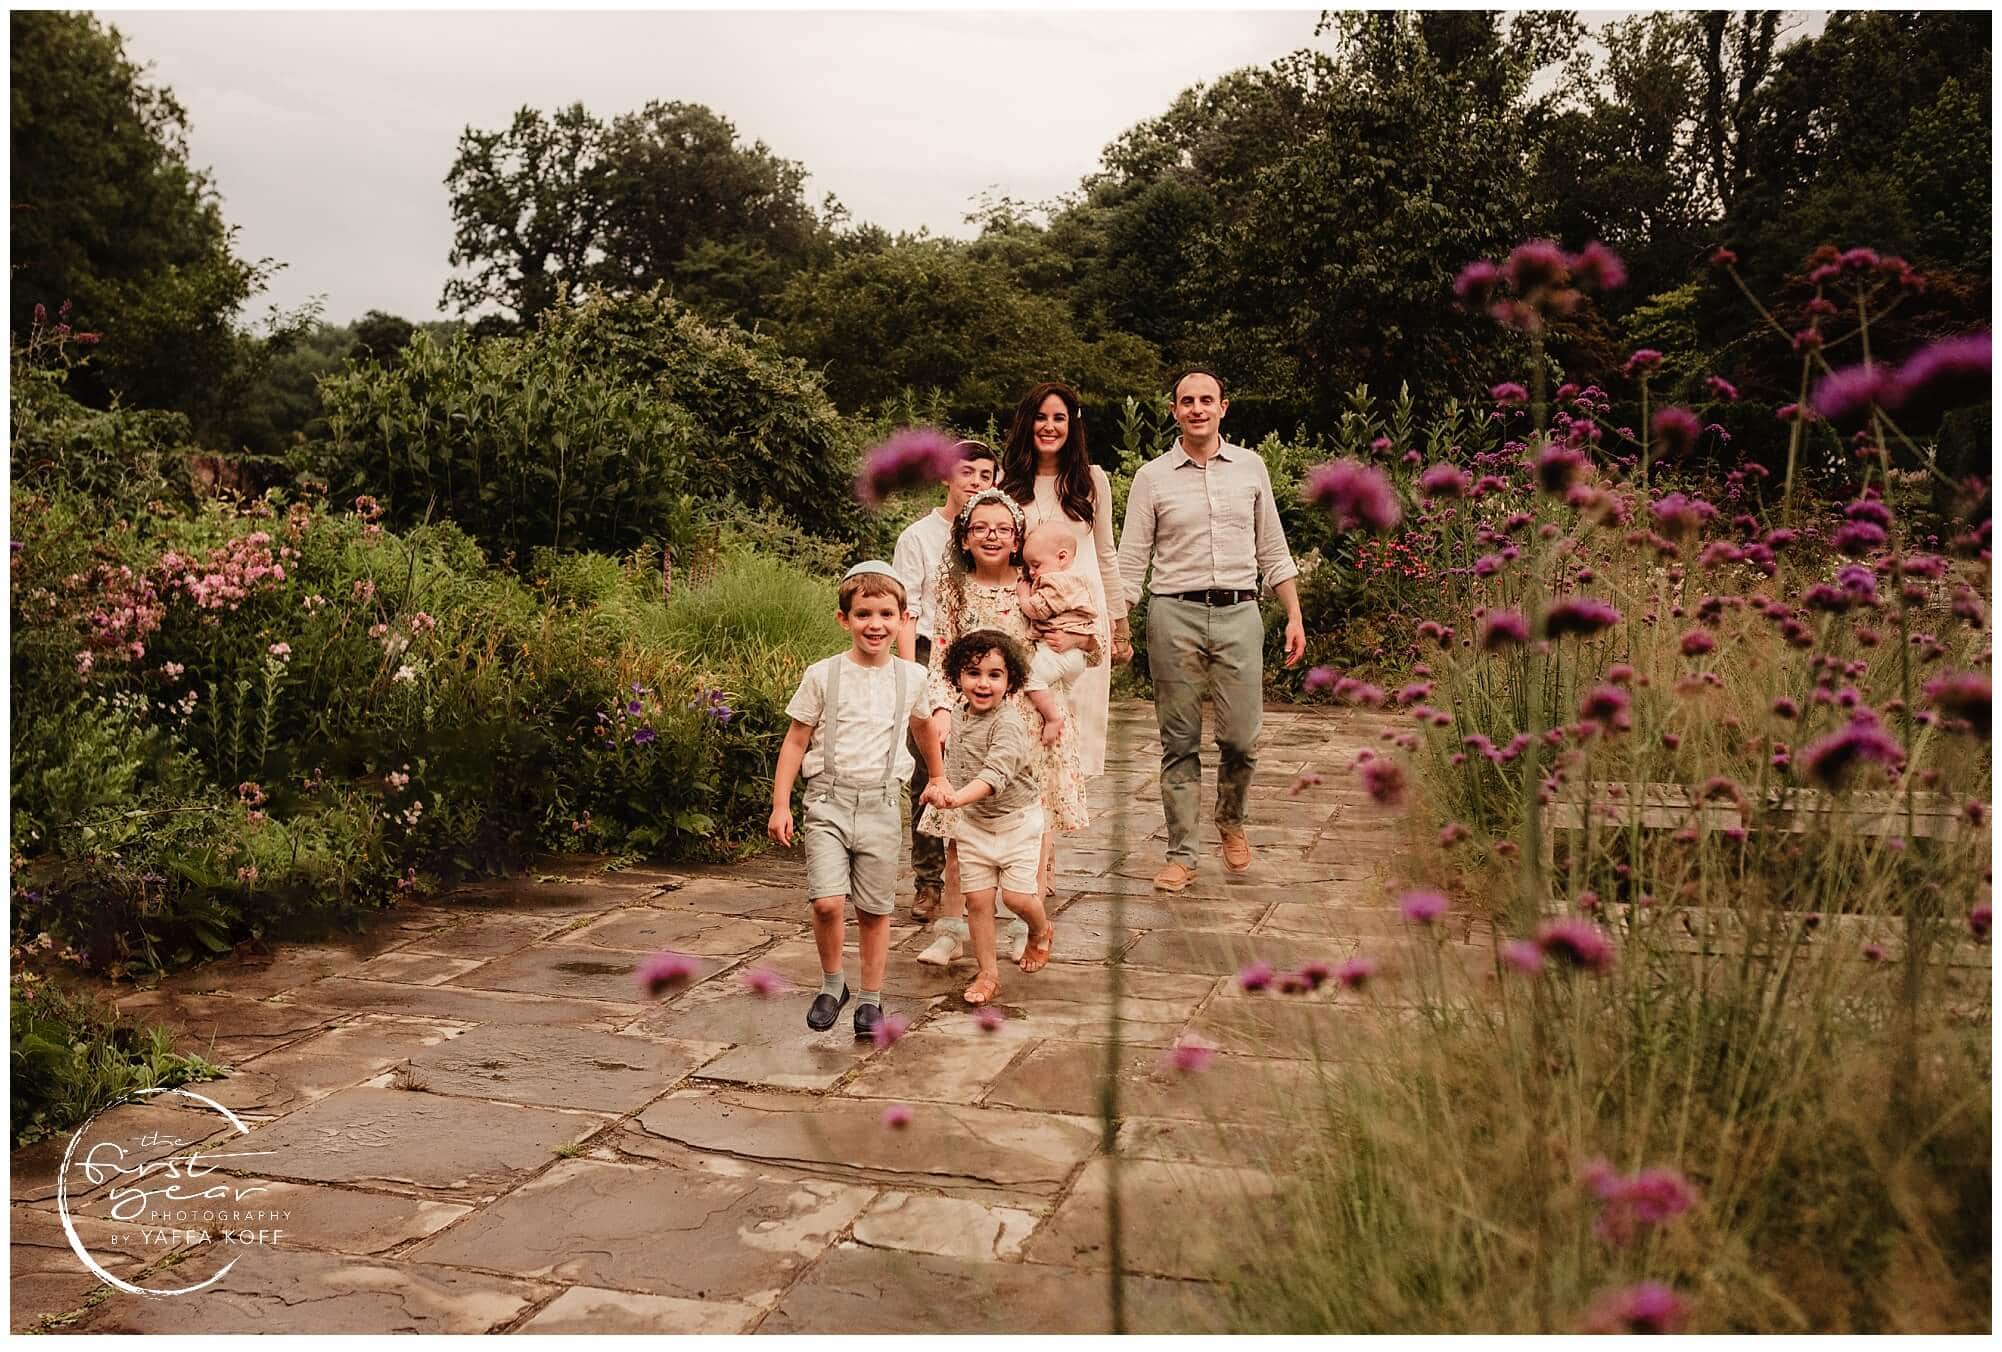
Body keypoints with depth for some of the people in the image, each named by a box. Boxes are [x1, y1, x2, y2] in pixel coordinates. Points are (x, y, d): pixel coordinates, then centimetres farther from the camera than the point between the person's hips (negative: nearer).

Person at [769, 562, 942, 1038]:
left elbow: (923, 729, 24)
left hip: (881, 806, 2)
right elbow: (795, 740, 3)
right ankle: (832, 984, 10)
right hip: (828, 801, -2)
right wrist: (780, 805, -1)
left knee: (875, 911, 7)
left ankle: (871, 999, 23)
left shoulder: (912, 678, 4)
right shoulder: (822, 676, -2)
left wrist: (940, 782, 35)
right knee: (827, 902, -15)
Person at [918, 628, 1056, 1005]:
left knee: (1017, 895, -9)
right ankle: (986, 974, 18)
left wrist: (957, 798, -49)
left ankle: (1041, 931, 27)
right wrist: (942, 786, 8)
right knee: (977, 900, 4)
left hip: (1016, 819, -5)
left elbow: (995, 773, -37)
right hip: (972, 822, 6)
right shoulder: (958, 717, 1)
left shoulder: (1009, 724, -23)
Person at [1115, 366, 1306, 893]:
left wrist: (1295, 615, 9)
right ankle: (1181, 855, 11)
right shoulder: (1152, 477, 4)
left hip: (1239, 613, 1)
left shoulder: (1250, 467, 10)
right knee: (1180, 743, 3)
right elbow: (1130, 561, 4)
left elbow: (1272, 550, 15)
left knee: (1242, 738, -2)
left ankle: (1231, 820, 28)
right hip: (1174, 615, -1)